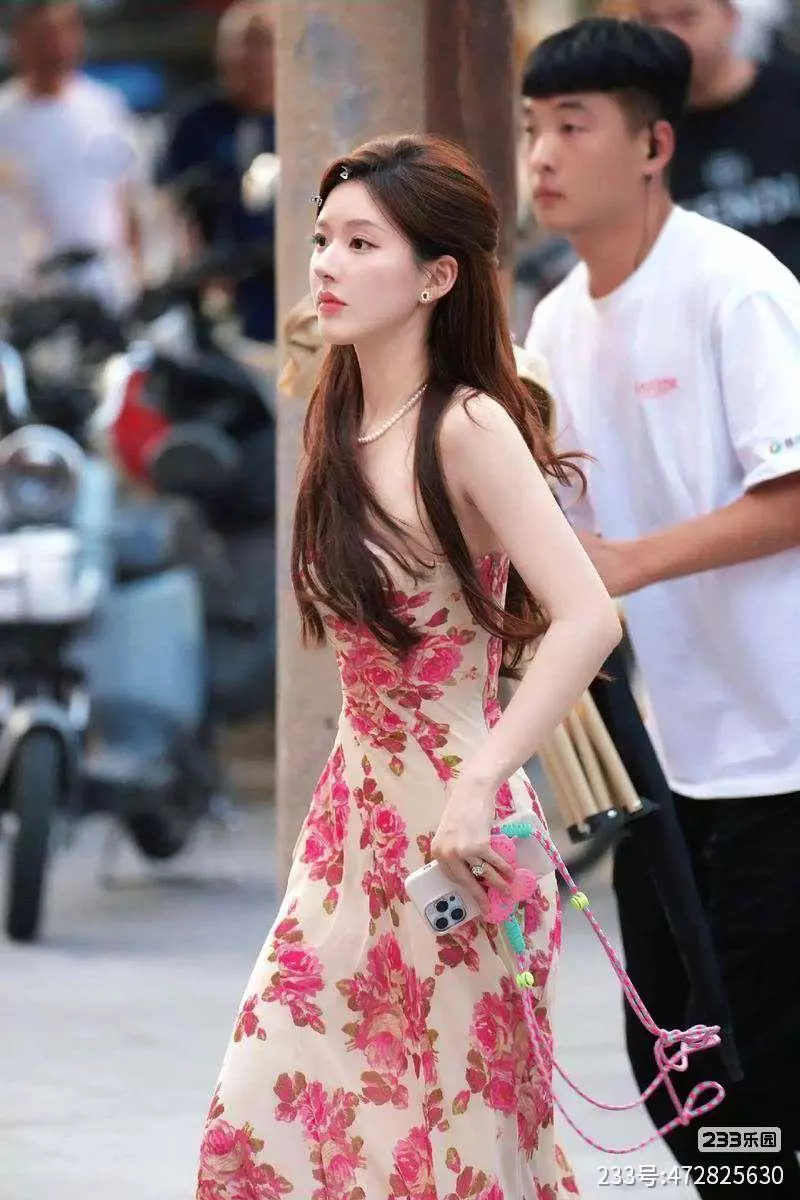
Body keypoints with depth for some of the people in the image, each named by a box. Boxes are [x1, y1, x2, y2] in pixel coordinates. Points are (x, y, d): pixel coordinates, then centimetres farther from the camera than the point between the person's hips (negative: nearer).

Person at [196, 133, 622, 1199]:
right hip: (353, 803, 7)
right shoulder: (338, 422, 7)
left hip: (453, 822, -7)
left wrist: (478, 788, -32)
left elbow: (588, 619, -28)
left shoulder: (468, 430, -17)